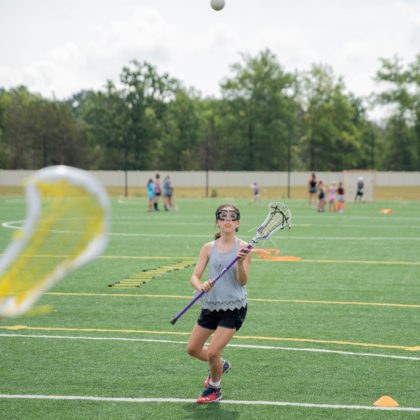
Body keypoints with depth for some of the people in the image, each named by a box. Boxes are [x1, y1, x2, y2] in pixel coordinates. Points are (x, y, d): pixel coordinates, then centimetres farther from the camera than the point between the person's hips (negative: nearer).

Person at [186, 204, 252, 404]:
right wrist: (201, 286, -27)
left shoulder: (243, 247, -9)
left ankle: (214, 389, 17)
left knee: (213, 352, -11)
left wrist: (240, 262, -34)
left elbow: (242, 281, -15)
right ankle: (220, 366, 43)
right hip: (210, 306, 5)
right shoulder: (209, 248, 0)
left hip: (234, 308, -5)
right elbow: (195, 276, -4)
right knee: (193, 349, 13)